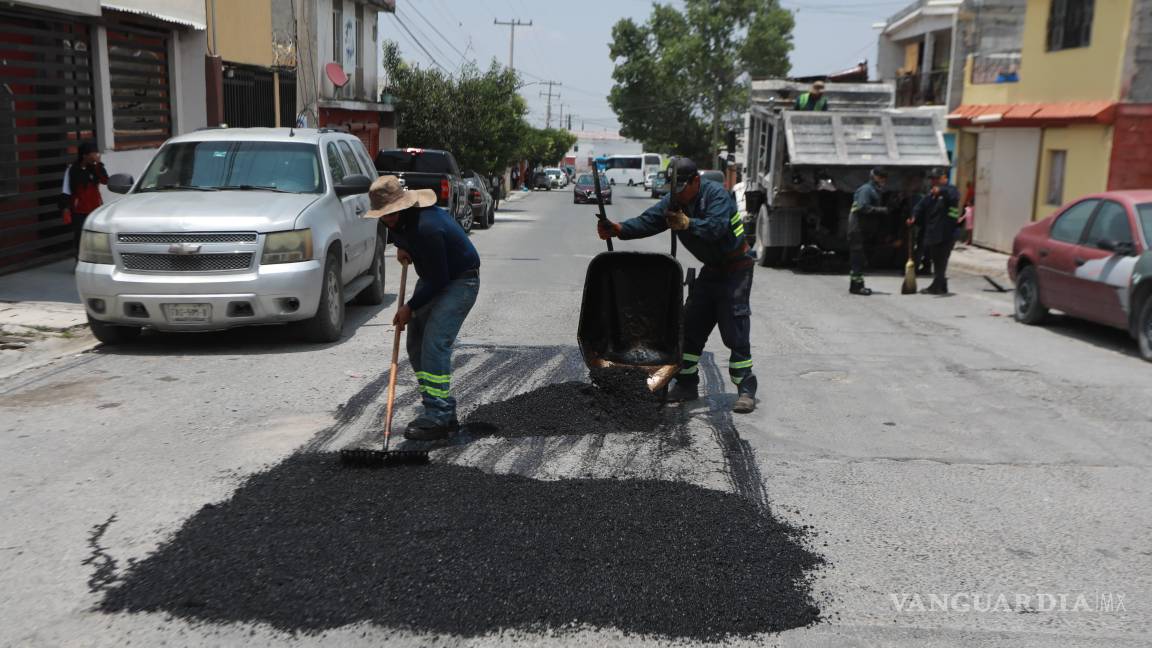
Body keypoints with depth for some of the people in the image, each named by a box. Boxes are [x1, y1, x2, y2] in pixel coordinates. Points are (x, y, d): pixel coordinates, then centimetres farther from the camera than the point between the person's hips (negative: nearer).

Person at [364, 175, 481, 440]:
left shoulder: (426, 228, -33)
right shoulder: (399, 218, -5)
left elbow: (437, 279, -28)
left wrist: (410, 307, -18)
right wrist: (400, 246, 3)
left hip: (459, 281, -10)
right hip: (435, 278, 10)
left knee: (435, 344, -21)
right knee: (416, 345, 6)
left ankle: (438, 418, -17)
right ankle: (445, 413, 13)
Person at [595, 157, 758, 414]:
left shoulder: (716, 193, -20)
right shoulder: (673, 201, 0)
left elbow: (716, 227, -34)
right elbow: (647, 221, -11)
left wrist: (687, 224, -45)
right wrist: (618, 229, -26)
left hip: (736, 268, -7)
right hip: (711, 270, 8)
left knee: (735, 331, -13)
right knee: (690, 326, 6)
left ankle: (746, 390, -7)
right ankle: (687, 384, 16)